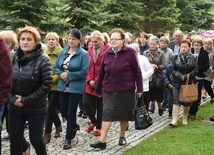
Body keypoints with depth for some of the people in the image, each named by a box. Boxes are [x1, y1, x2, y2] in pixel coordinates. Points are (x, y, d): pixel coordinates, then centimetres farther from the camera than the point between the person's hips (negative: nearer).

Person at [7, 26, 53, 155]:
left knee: (36, 139, 5)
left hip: (36, 109, -4)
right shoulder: (13, 58, 2)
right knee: (15, 141, 7)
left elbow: (46, 85, -15)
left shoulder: (43, 59, -10)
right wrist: (12, 99, -10)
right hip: (14, 108, 4)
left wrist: (26, 100, -16)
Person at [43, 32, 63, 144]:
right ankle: (58, 126, 37)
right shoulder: (44, 53, 5)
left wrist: (53, 79, -17)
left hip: (57, 85, -5)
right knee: (52, 107, 14)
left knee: (50, 108, -7)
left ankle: (47, 133, 0)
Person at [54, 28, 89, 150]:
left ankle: (68, 138, 13)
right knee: (63, 110, 13)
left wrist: (69, 75, -17)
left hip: (76, 87, -5)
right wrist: (61, 74, -12)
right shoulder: (63, 52, 6)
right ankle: (74, 126, 42)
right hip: (63, 86, 6)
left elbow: (84, 71, -17)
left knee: (71, 112, 0)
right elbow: (56, 67, 9)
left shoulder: (84, 54, -10)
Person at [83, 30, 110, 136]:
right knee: (86, 102, -5)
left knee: (100, 106, 6)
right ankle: (93, 121, 21)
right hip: (90, 83, 4)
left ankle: (98, 127, 21)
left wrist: (97, 81, -13)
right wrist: (89, 80, -6)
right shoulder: (90, 50, 7)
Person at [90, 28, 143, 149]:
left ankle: (122, 136, 30)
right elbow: (102, 73, 9)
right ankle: (102, 141, -5)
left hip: (126, 91, -2)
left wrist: (139, 89, -8)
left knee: (124, 114, 10)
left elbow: (137, 72, -6)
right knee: (107, 114, -4)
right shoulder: (107, 54, 5)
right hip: (109, 91, 2)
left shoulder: (130, 52, -7)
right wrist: (99, 90, 12)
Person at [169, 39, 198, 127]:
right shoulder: (176, 57, 4)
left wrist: (185, 76, -15)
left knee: (187, 102, 8)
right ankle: (174, 120, -10)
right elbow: (173, 69, 0)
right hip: (177, 83, 0)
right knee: (176, 101, -7)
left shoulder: (193, 58, 2)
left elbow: (195, 70, -4)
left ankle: (185, 118, 24)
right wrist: (180, 76, -15)